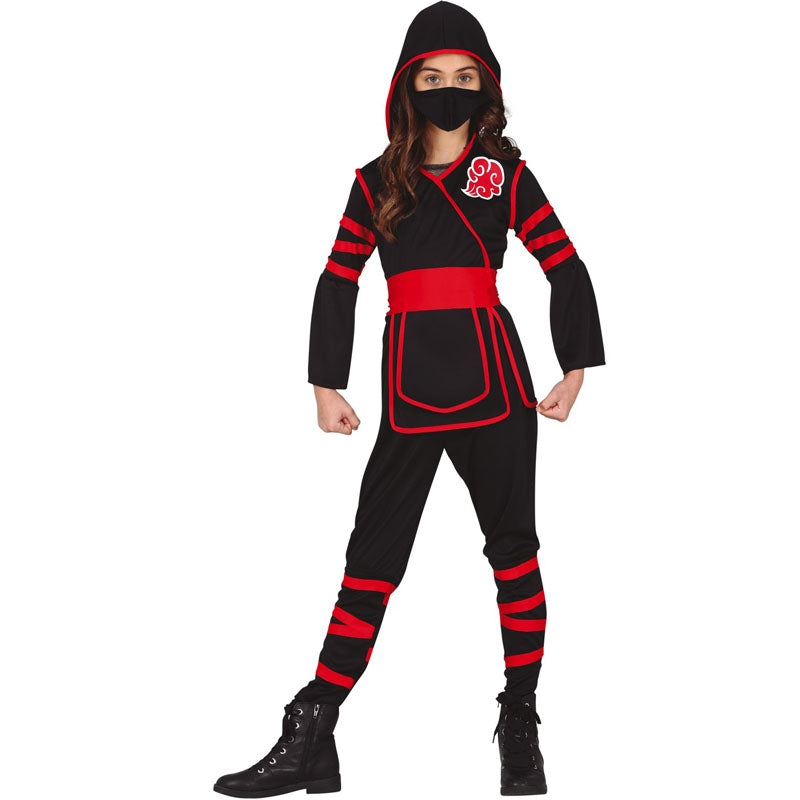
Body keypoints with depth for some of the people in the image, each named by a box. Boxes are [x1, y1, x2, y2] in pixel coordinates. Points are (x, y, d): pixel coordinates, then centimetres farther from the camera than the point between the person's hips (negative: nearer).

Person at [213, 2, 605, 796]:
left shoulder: (506, 174, 5)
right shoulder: (378, 181, 8)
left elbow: (567, 271, 7)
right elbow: (337, 283, 11)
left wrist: (575, 372, 2)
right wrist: (326, 386, 7)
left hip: (495, 381, 0)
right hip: (409, 390, 1)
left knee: (512, 545, 5)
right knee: (372, 553, 0)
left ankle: (521, 728, 17)